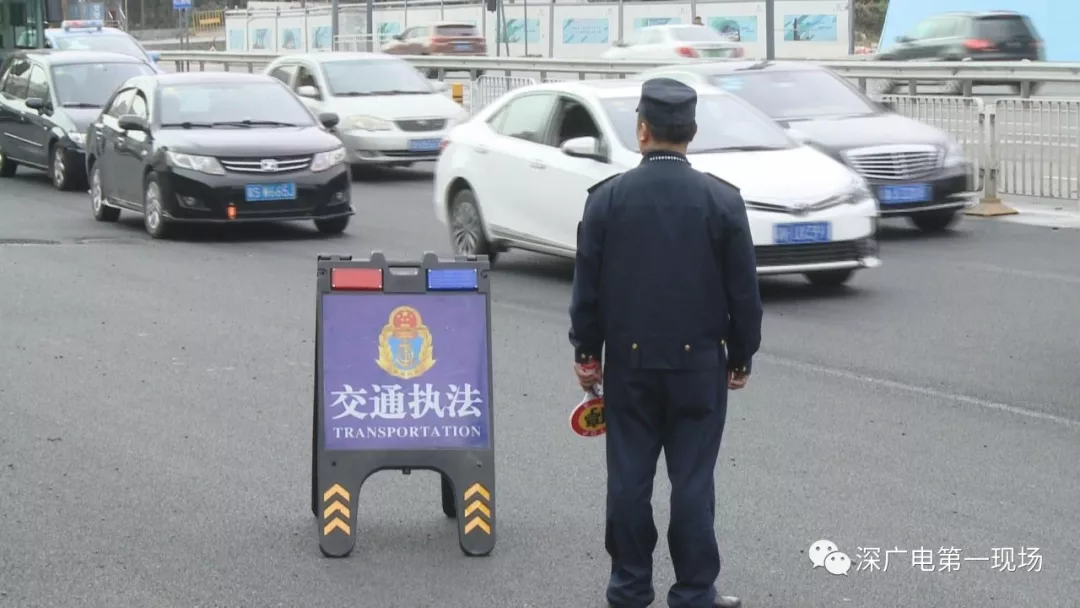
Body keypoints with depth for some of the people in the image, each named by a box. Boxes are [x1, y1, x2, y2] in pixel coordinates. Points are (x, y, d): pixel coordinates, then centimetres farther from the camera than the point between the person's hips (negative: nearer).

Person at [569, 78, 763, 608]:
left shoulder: (607, 198, -4)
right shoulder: (722, 200, -6)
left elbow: (587, 287, 0)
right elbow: (744, 291, -2)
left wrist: (586, 352, 10)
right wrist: (741, 357, 8)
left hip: (628, 360, 1)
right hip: (699, 362, -1)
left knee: (629, 477, 8)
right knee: (693, 481, 3)